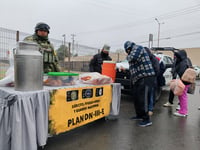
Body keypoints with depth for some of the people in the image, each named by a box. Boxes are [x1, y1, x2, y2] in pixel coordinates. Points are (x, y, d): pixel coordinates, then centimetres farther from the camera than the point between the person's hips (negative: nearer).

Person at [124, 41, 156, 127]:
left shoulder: (137, 48, -4)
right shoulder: (133, 52, 25)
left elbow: (132, 58, -21)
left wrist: (128, 56, 0)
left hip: (146, 77, -10)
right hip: (138, 78, 10)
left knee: (142, 99, -10)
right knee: (136, 98, 14)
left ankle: (147, 120, -2)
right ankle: (139, 115, 28)